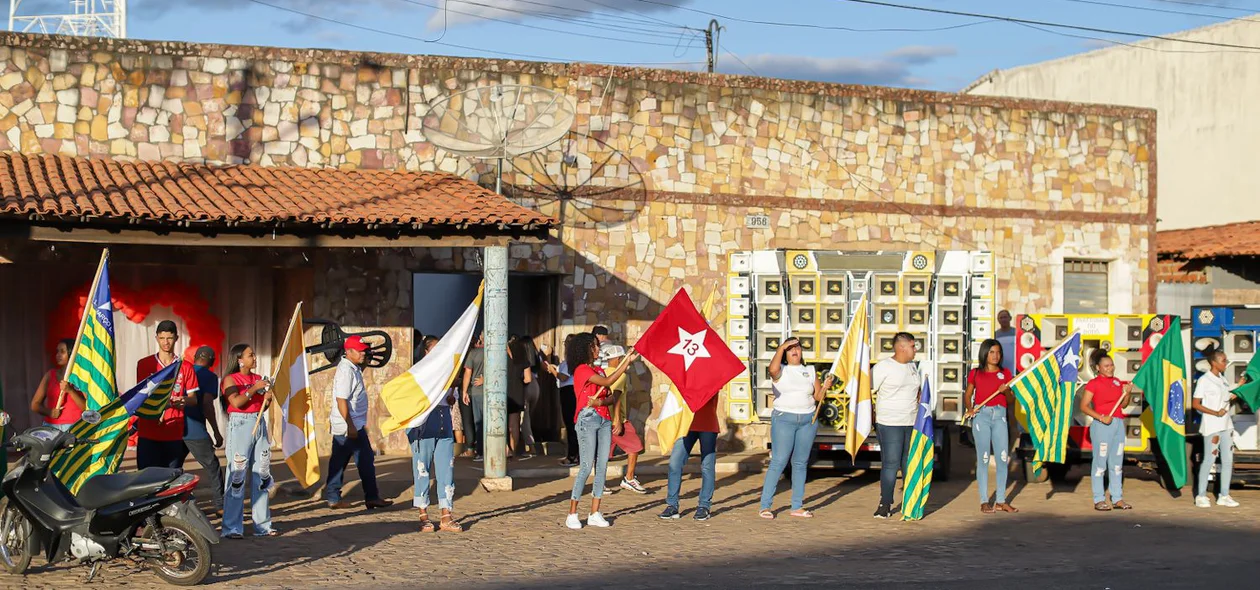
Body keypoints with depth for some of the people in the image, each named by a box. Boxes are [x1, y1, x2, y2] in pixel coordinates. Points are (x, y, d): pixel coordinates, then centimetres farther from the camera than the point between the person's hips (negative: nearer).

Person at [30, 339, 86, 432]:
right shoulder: (50, 374, 13)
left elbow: (87, 407, -3)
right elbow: (35, 405, 12)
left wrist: (70, 390, -14)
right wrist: (49, 412, -7)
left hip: (74, 427, -2)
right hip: (51, 427, 2)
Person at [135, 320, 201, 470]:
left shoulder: (186, 367, 7)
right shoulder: (144, 364, 6)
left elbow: (194, 399, 5)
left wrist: (184, 401, -19)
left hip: (175, 433, 1)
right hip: (148, 432, -1)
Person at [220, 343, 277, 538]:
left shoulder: (258, 378, 15)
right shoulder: (230, 380, -4)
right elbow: (237, 402, -19)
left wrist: (267, 399, 0)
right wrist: (255, 388, -14)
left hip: (259, 424, 7)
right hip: (240, 425, -7)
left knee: (262, 475, 8)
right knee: (237, 476, -7)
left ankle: (262, 524, 15)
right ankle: (232, 528, -4)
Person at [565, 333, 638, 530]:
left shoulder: (599, 370, 19)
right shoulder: (582, 370, -5)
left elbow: (612, 397, 11)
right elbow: (608, 382, -17)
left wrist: (601, 401, -12)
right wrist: (627, 361, -13)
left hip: (604, 420, 7)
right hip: (587, 419, -7)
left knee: (602, 466, 3)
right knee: (587, 466, -10)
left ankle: (595, 513, 7)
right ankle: (572, 514, -5)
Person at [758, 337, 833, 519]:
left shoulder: (810, 370, 13)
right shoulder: (781, 370, 0)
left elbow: (818, 397, 12)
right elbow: (773, 369, -25)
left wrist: (825, 387, -7)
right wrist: (782, 347, -22)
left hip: (808, 421, 5)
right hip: (784, 420, -4)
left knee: (801, 463, 7)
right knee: (779, 462, -9)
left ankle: (797, 507, 14)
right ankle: (765, 506, -5)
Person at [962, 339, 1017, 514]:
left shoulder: (1005, 374, 11)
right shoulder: (976, 373, 6)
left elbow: (1010, 402, 11)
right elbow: (967, 396, 10)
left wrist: (1006, 391, -9)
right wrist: (969, 409, -8)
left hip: (999, 415, 2)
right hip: (981, 415, -2)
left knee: (1003, 458, 0)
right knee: (983, 458, -1)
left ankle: (1001, 501, 10)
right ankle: (984, 501, 3)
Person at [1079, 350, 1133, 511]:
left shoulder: (1117, 382, 14)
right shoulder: (1093, 384, -5)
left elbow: (1122, 404, 18)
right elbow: (1084, 406, -9)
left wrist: (1127, 392, 0)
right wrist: (1101, 418, -19)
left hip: (1118, 423, 7)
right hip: (1101, 425, -7)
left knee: (1117, 463, 9)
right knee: (1100, 462, -4)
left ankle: (1117, 499, 15)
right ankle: (1099, 500, 1)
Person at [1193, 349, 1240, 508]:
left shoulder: (1222, 379, 13)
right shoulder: (1204, 380, -10)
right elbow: (1196, 404, -13)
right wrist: (1215, 413, -20)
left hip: (1226, 425, 8)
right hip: (1211, 426, -8)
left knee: (1228, 459, 6)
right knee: (1209, 459, -5)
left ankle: (1224, 495, 12)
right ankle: (1201, 496, 4)